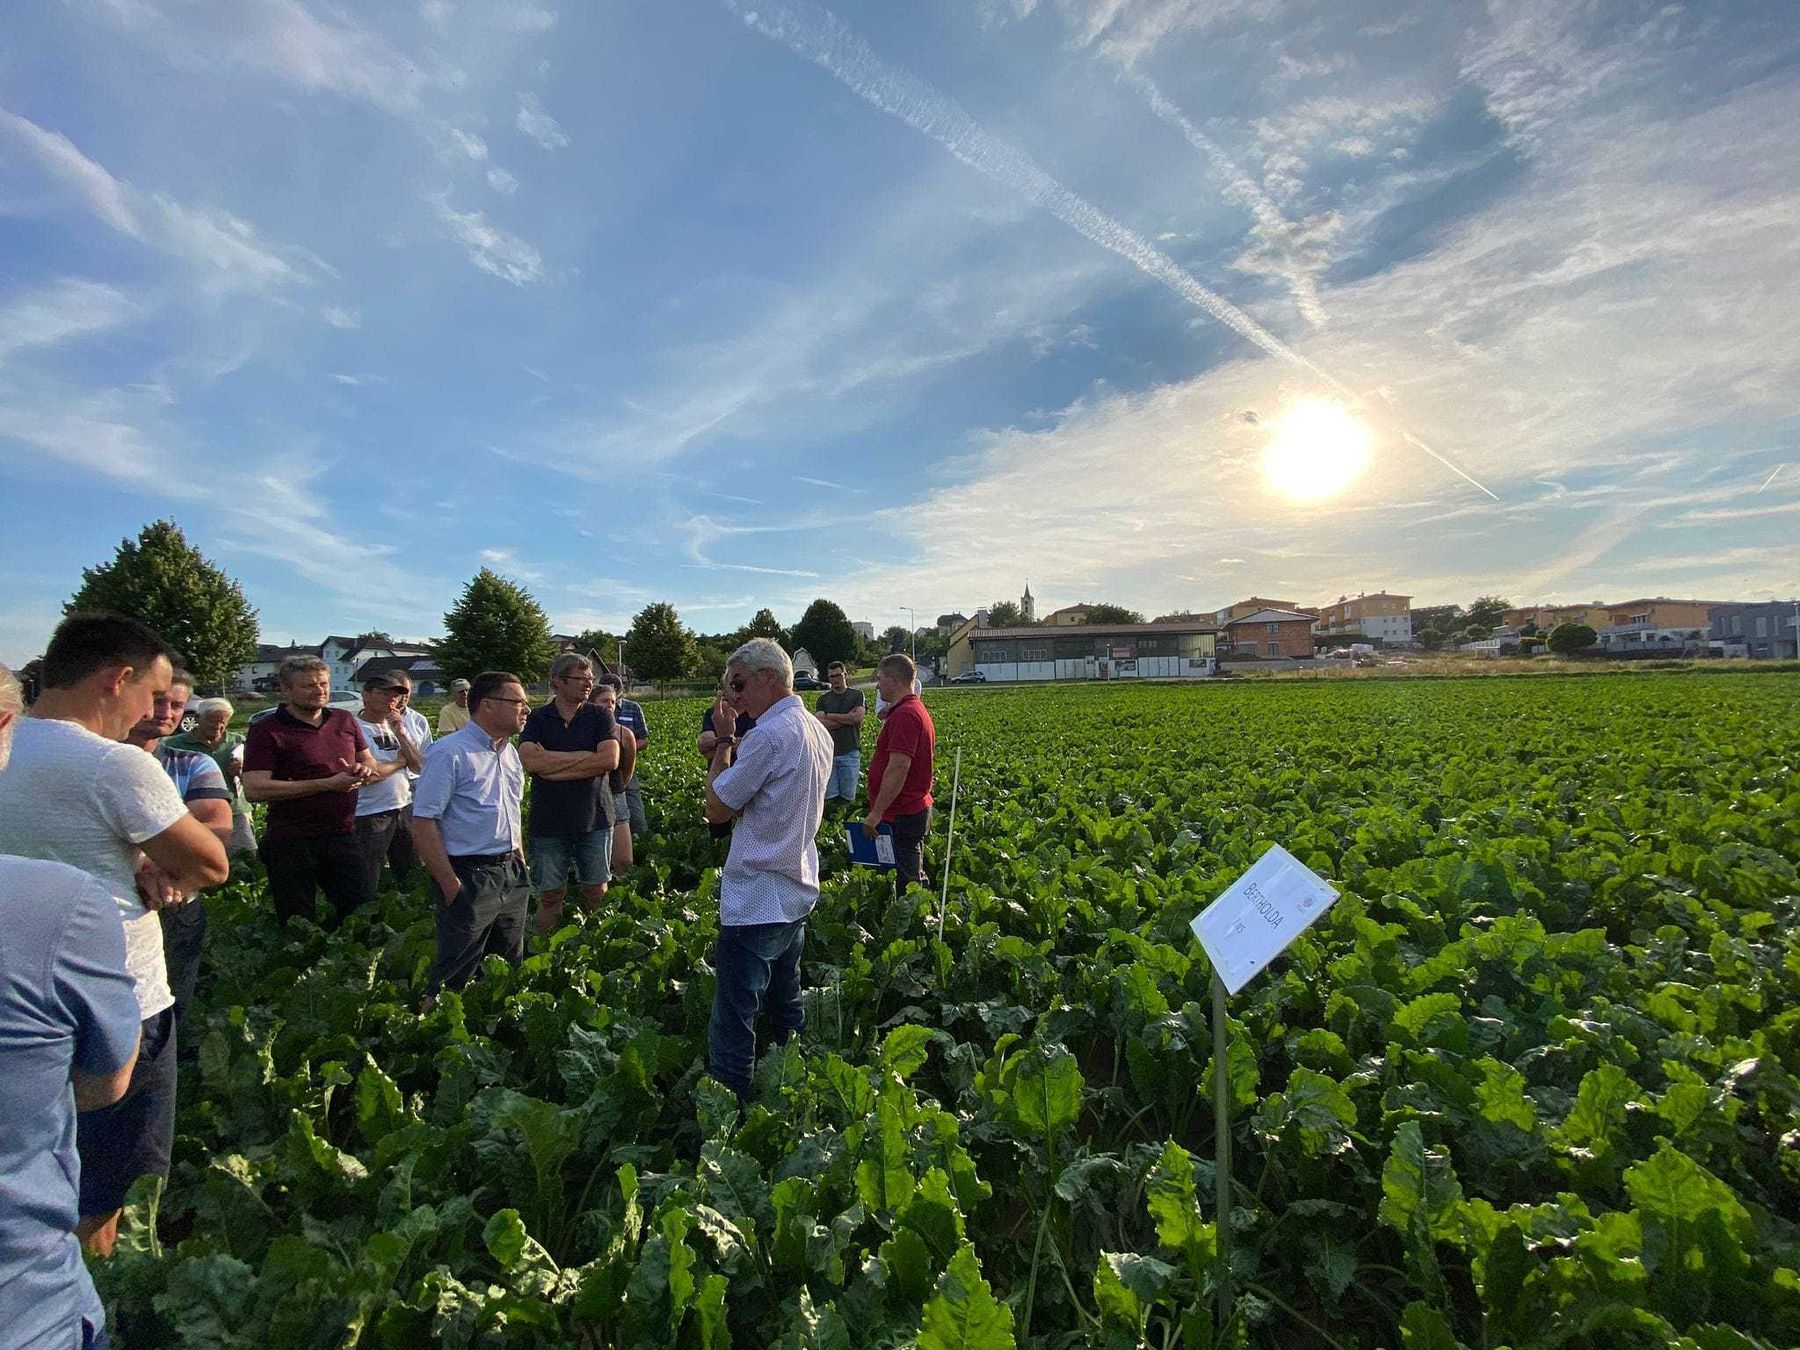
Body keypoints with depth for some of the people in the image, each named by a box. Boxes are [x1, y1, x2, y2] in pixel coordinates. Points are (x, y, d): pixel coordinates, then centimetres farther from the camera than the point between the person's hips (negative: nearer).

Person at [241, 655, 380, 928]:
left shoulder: (345, 721, 7)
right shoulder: (266, 730, -9)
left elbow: (371, 765, 16)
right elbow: (255, 789, -19)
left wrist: (364, 771, -10)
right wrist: (328, 784, -22)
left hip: (342, 835, 5)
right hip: (291, 842, -4)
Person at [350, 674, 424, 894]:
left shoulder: (397, 726, 10)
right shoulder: (355, 728, -11)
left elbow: (419, 766, 4)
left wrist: (401, 733, -7)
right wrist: (399, 762, -4)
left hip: (404, 808, 7)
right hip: (371, 816, -6)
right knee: (368, 885, 3)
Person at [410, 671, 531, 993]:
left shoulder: (510, 753, 11)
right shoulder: (450, 753, -15)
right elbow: (422, 824, -18)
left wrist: (520, 863, 15)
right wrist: (451, 887, -19)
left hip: (511, 874, 8)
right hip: (470, 878, -8)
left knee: (512, 968, 17)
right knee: (456, 977, 3)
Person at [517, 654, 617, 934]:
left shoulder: (600, 717, 2)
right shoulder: (537, 720, 1)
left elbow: (610, 761, -13)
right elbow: (531, 761, -17)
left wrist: (555, 768, -12)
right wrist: (587, 756, -14)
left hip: (595, 819, 0)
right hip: (549, 823, 0)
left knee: (597, 891, 8)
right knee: (550, 895, 9)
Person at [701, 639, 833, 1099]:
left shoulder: (770, 735, -22)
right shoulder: (817, 730, 8)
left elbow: (717, 809, -14)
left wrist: (724, 740, -5)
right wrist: (736, 744, 9)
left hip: (756, 905, -10)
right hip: (796, 895, 10)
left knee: (731, 1027, 0)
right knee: (787, 1007, 22)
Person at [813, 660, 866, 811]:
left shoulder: (857, 695, 7)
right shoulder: (823, 699, 11)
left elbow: (858, 716, -12)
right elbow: (820, 723, -5)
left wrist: (830, 716, -4)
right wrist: (848, 718, -8)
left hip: (850, 752, -1)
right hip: (828, 752, 2)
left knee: (848, 797, 0)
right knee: (829, 797, 1)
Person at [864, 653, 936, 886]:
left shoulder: (904, 715, -19)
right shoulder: (918, 710, 16)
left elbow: (899, 767, -25)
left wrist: (876, 813, -22)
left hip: (901, 817, -11)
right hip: (917, 808, 11)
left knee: (905, 882, -3)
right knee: (913, 878, 17)